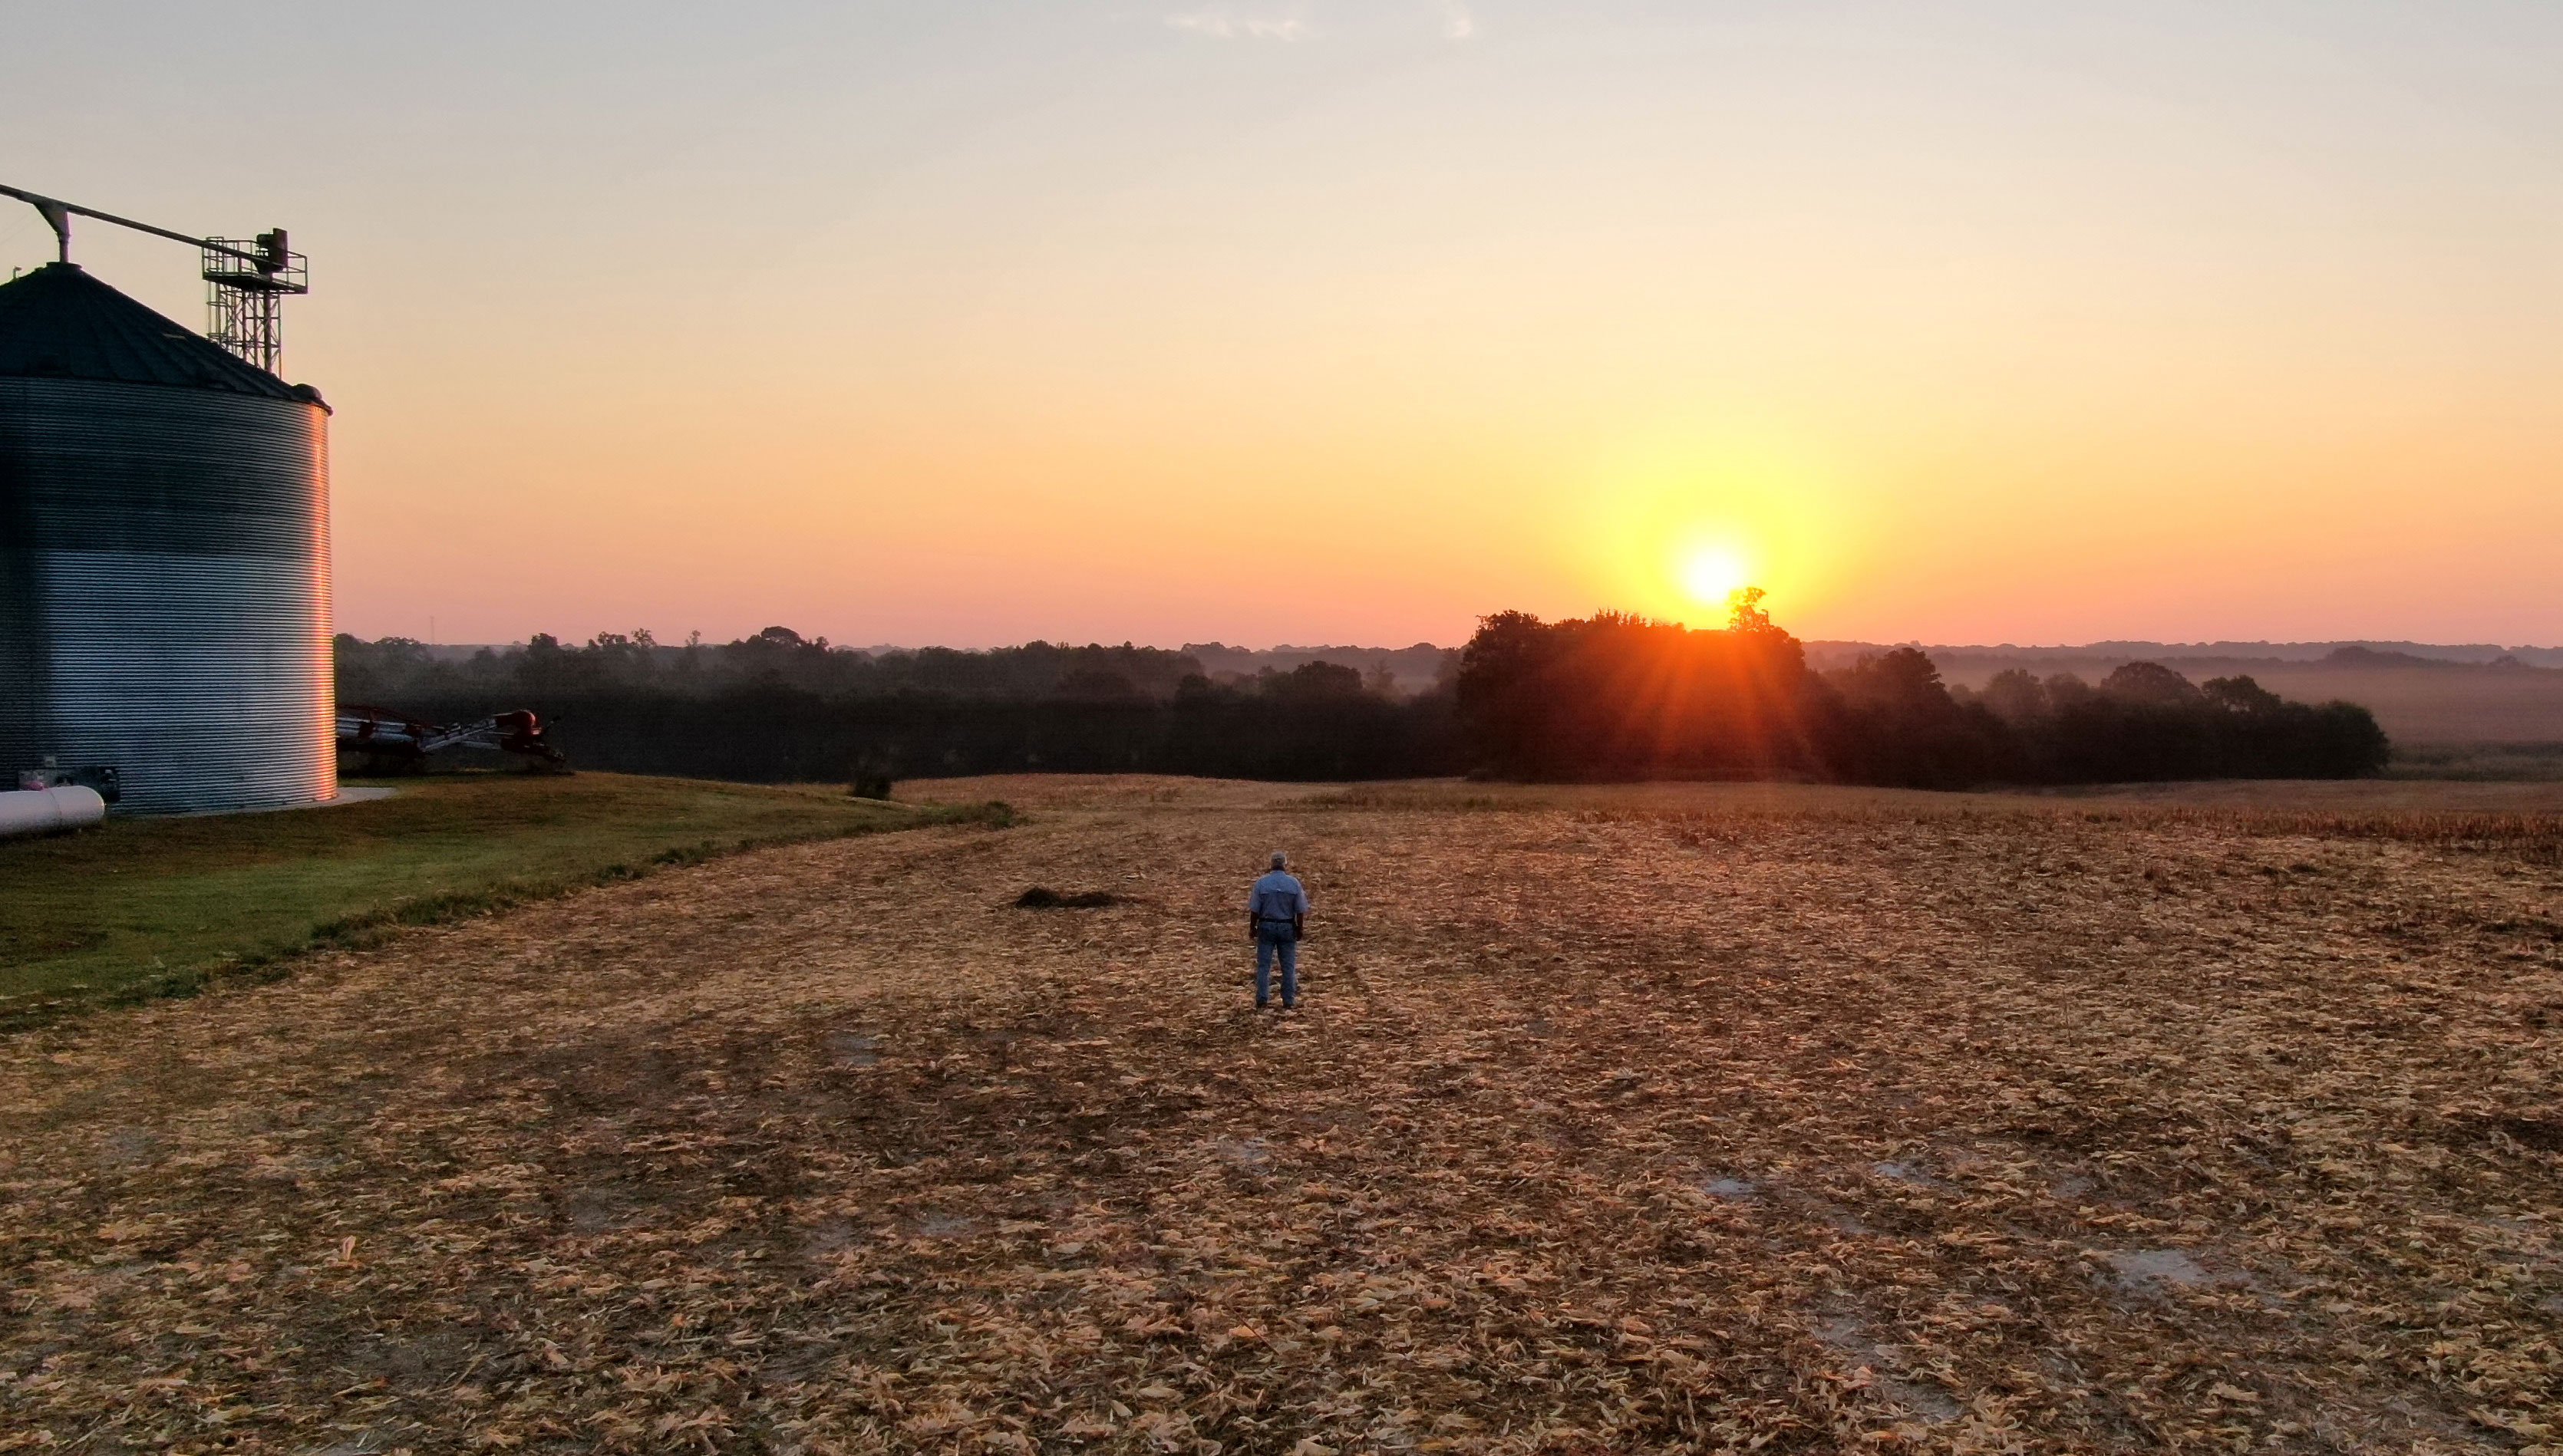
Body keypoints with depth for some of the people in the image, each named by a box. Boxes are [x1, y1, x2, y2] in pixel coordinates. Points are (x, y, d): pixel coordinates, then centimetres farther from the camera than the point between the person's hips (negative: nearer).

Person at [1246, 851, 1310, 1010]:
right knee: (1288, 966, 8)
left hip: (1266, 927, 0)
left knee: (1263, 964, 6)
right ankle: (1288, 1002, 9)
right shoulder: (1294, 883, -7)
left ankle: (1261, 1001, 4)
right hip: (1287, 927, 0)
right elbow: (1301, 911, -5)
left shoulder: (1261, 883, -8)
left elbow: (1254, 910, -7)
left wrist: (1252, 928, 7)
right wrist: (1300, 929, 8)